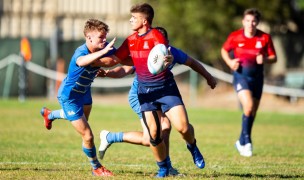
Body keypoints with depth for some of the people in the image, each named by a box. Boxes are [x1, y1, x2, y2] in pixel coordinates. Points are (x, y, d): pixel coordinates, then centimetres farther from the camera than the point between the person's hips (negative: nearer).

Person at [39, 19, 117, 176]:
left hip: (84, 91, 8)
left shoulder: (105, 48, -18)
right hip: (69, 96, -8)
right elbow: (82, 61, -63)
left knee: (83, 118, 39)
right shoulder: (81, 52, -38)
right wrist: (103, 51, -74)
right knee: (88, 136, -7)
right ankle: (96, 168, 19)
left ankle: (49, 114, 65)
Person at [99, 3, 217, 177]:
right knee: (154, 133, -4)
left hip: (166, 87, -4)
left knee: (183, 126, -16)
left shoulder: (156, 36, -12)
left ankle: (193, 147, 17)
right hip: (146, 90, 4)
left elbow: (164, 56, -27)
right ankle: (163, 168, 14)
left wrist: (165, 59, -49)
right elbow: (115, 59, 13)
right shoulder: (131, 41, 6)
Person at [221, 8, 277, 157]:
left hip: (257, 77, 3)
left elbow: (273, 57, 3)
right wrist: (230, 62, -8)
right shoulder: (235, 37, -6)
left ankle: (241, 142, 28)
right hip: (241, 75, -3)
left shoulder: (265, 38, -4)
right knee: (248, 106, -23)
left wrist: (264, 60, -18)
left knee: (253, 112, 9)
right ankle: (247, 140, -9)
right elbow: (224, 50, 11)